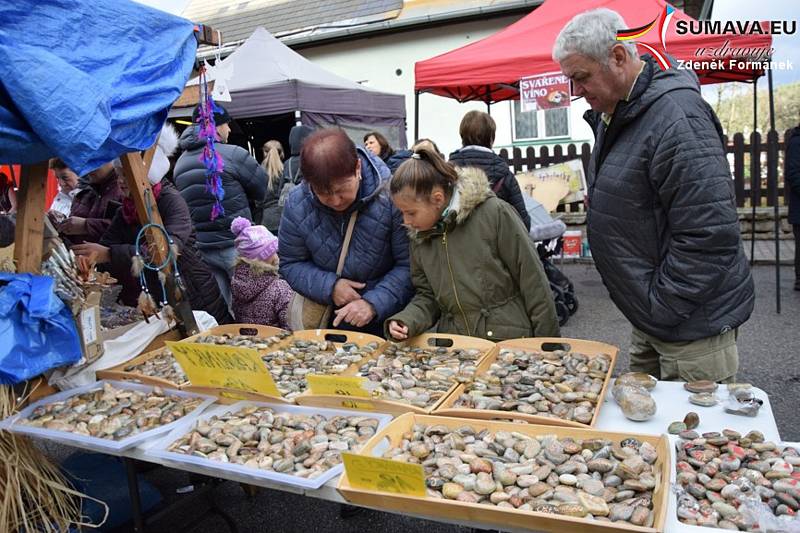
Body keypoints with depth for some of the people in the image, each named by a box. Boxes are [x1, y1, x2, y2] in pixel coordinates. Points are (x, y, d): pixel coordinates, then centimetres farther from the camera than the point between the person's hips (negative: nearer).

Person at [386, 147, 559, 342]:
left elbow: (533, 282, -10)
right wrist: (405, 322, -11)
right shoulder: (419, 238, 4)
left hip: (511, 342, -5)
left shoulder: (495, 214, -14)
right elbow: (427, 296, 10)